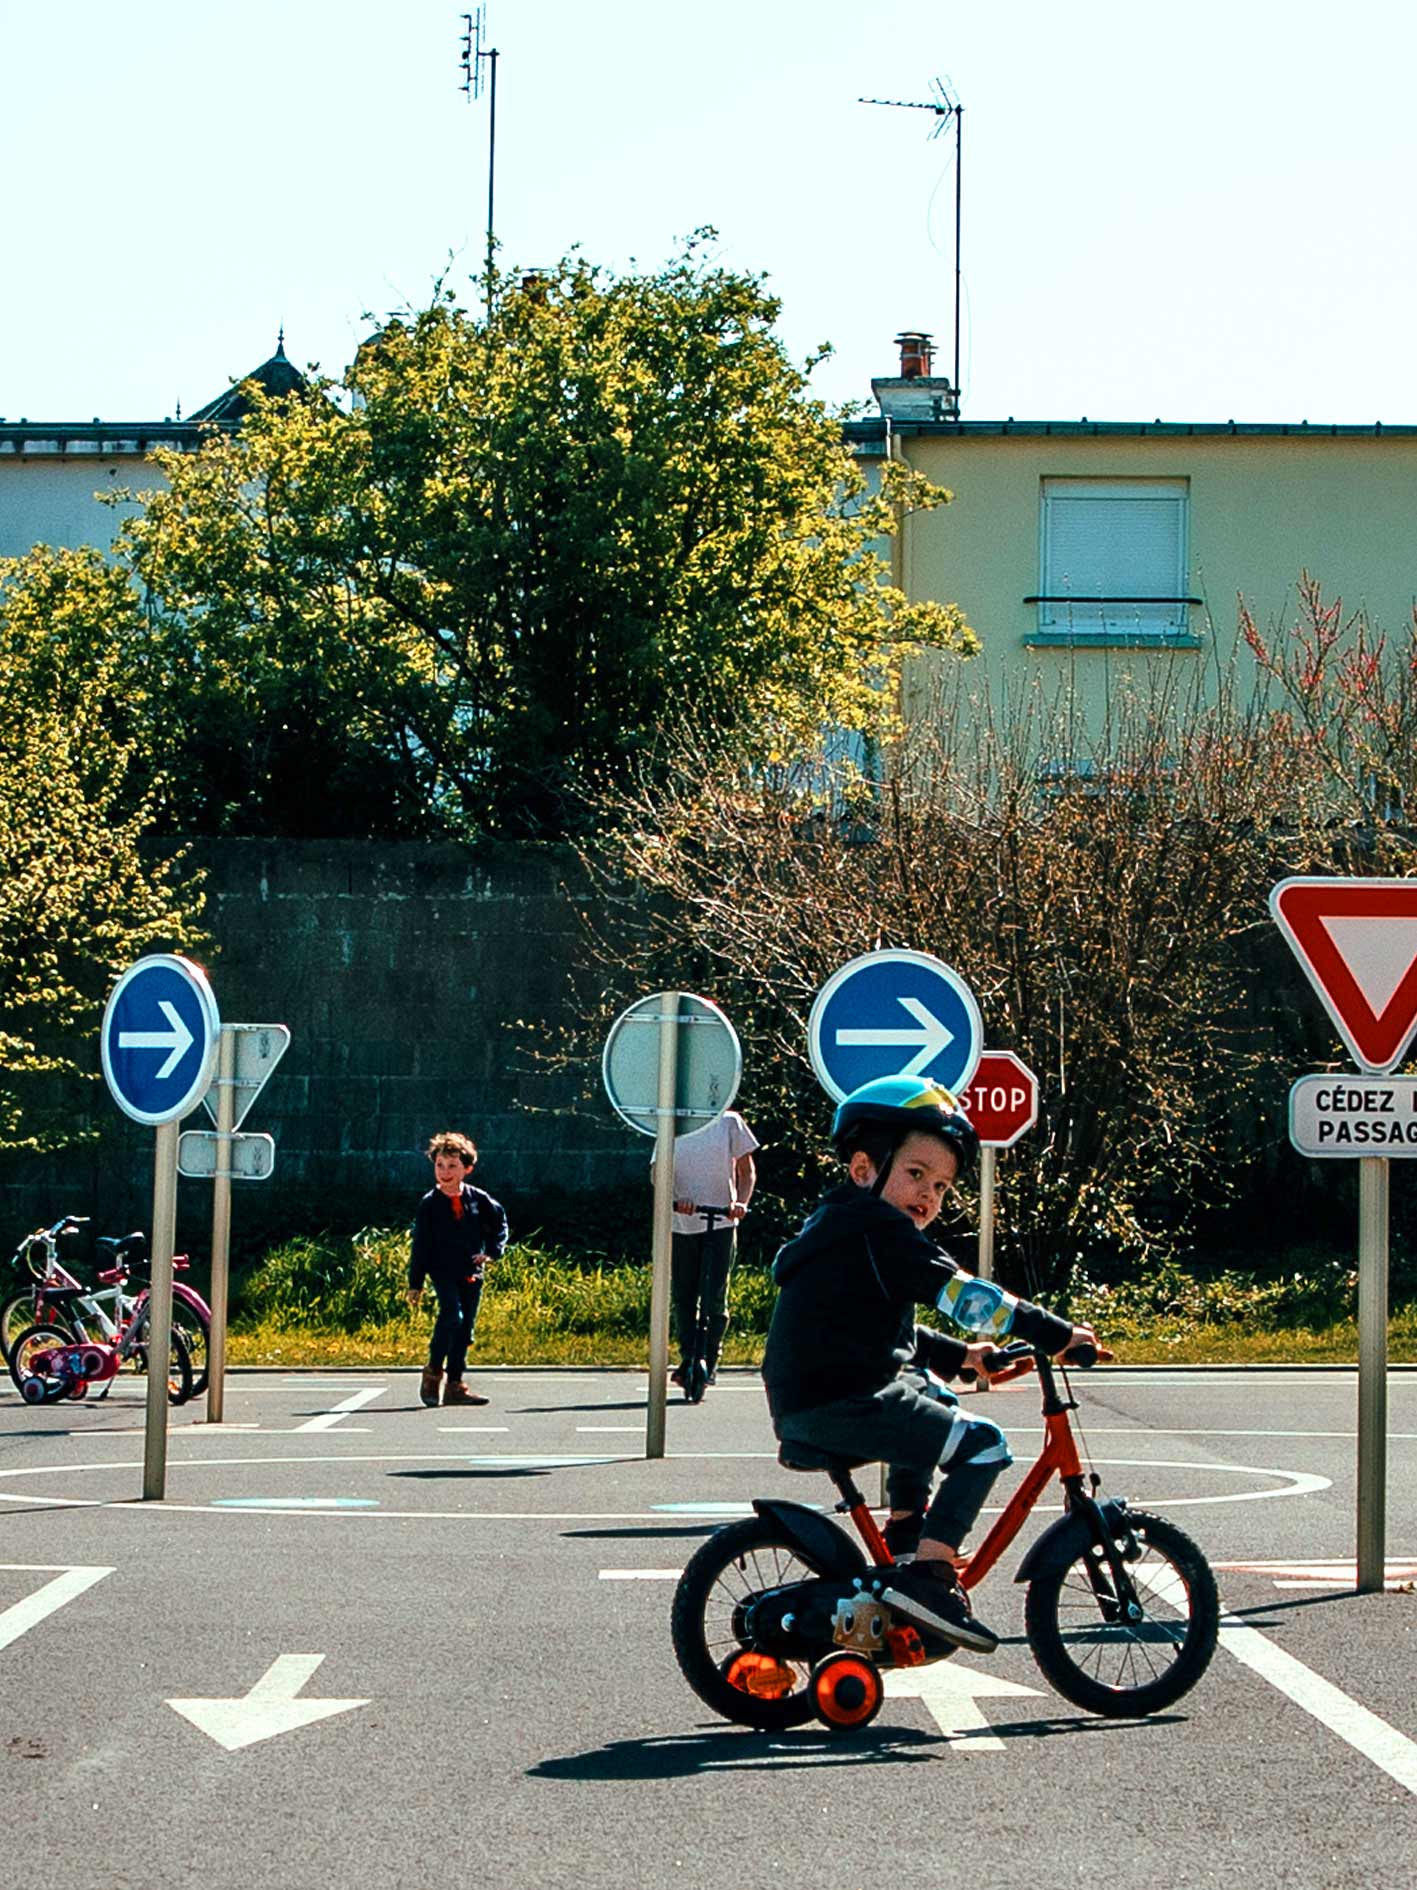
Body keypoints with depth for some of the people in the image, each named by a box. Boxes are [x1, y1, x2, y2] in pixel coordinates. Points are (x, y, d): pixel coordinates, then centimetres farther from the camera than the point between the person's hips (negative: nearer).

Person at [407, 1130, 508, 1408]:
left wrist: (492, 1251, 4)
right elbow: (420, 1246, -2)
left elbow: (500, 1223, 20)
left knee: (465, 1329, 5)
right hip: (443, 1271, -4)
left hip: (472, 1273, 4)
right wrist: (415, 1284, -3)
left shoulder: (478, 1199, 4)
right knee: (452, 1315, -24)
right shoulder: (429, 1204, -3)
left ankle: (455, 1385, 12)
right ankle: (433, 1371, -9)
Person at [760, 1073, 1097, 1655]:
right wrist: (1055, 1333, -13)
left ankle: (904, 1528, 32)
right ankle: (926, 1575, -17)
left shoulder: (839, 1227, 22)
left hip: (798, 1405, 11)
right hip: (840, 1405, -11)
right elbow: (963, 1295, -17)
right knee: (983, 1445, -10)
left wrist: (959, 1357, 24)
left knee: (932, 1399, 35)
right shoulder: (876, 1226, -10)